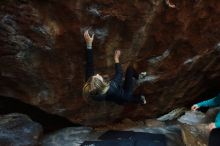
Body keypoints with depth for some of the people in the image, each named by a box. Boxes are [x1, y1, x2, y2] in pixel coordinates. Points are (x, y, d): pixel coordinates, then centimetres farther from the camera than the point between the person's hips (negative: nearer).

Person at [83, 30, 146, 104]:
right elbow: (119, 73, -26)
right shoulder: (111, 87, -46)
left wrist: (89, 44, -31)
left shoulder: (90, 86, -35)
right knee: (130, 69, 2)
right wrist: (116, 59, -12)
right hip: (125, 97, -4)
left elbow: (89, 65, -31)